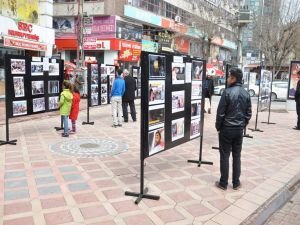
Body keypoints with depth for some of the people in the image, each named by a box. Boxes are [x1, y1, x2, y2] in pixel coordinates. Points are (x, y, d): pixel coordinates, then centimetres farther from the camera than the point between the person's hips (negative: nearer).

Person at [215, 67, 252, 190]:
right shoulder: (246, 94, 3)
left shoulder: (227, 92, -14)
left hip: (226, 128, -5)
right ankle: (236, 183, 21)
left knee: (225, 156, 4)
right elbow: (249, 113, 7)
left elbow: (220, 112, -12)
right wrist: (243, 125, 18)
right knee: (237, 156, 13)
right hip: (239, 129, 5)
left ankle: (223, 183, 13)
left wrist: (218, 127, 0)